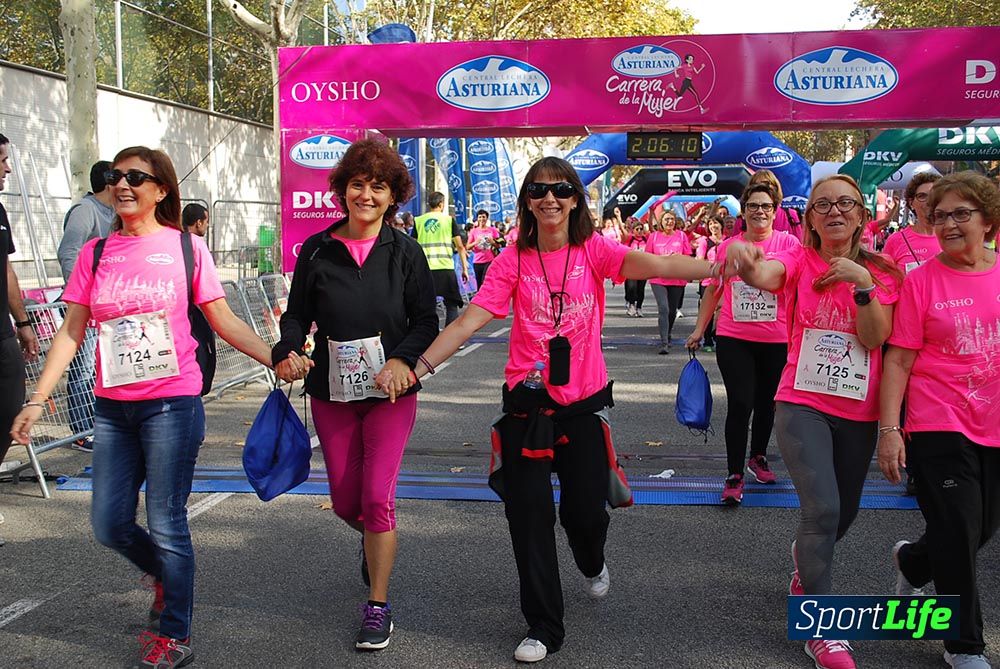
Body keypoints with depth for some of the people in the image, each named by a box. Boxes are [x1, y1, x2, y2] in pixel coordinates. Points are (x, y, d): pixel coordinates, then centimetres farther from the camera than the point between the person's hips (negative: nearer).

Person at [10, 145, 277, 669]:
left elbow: (223, 321, 1)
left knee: (165, 525, 0)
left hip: (172, 403, -4)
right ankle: (163, 575, 40)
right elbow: (71, 332, 7)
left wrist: (278, 360, -9)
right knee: (109, 526, 9)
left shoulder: (185, 247, -2)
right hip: (112, 408, 4)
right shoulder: (95, 254, 7)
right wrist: (37, 400, 1)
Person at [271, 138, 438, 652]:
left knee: (377, 498, -9)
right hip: (331, 395, 2)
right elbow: (297, 315, 4)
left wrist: (404, 359, -19)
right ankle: (373, 539, 49)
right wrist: (287, 351, -16)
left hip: (391, 392, -2)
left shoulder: (404, 252, -3)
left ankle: (378, 607, 7)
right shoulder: (316, 251, 0)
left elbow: (426, 321, -2)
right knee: (345, 502, 11)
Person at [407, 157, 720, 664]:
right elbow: (469, 321, -9)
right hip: (527, 401, 0)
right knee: (529, 510, 1)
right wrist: (420, 365, -20)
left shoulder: (593, 250, -5)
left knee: (586, 507, 7)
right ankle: (543, 626, 17)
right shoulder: (514, 259, -3)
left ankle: (593, 564, 46)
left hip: (584, 400, 0)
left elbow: (654, 265, -22)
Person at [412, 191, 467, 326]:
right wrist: (464, 268, 7)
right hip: (446, 267, -2)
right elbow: (460, 246, 1)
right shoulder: (449, 220, 3)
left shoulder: (418, 221, 8)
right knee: (451, 305, 6)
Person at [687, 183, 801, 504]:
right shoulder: (728, 246, 4)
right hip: (734, 339, 0)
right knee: (740, 404, -6)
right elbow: (713, 290, 12)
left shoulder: (788, 243, -1)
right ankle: (734, 476, 2)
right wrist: (699, 329, 12)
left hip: (776, 341, 0)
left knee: (766, 403, 16)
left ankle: (758, 458, 39)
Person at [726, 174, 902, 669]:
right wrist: (746, 263, -53)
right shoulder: (799, 261, -6)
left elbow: (874, 339, -10)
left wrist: (862, 283, -21)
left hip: (858, 411, 4)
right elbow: (765, 276, -31)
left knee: (844, 513, 16)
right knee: (823, 508, -19)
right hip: (802, 404, -3)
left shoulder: (882, 271, 2)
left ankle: (806, 556, 51)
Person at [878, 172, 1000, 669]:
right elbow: (898, 360, -8)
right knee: (957, 538, 0)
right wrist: (889, 429, -13)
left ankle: (912, 561, 47)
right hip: (939, 427, -4)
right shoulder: (922, 280, -7)